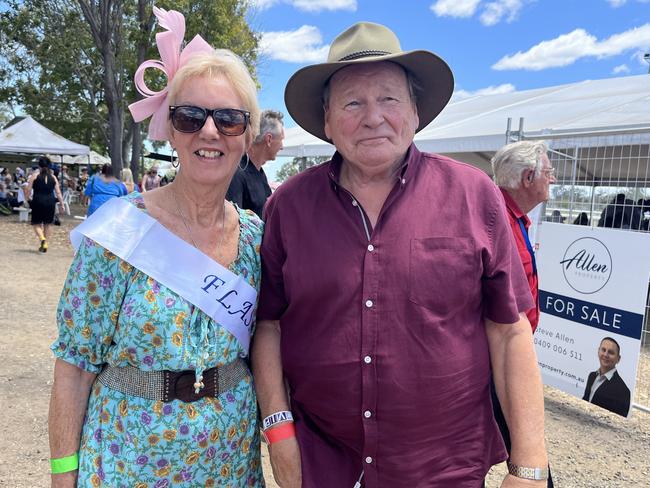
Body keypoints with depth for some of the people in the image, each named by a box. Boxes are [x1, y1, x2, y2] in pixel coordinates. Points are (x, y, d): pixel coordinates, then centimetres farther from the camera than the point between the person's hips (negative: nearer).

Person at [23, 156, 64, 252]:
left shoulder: (35, 175, -1)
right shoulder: (53, 177, 6)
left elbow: (28, 190, -4)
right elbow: (58, 192, 2)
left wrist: (28, 199, 11)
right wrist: (62, 204, 6)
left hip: (38, 201, -2)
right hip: (50, 202, 2)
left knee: (36, 223, 8)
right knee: (48, 224, 12)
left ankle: (42, 239, -18)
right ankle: (45, 244, 15)